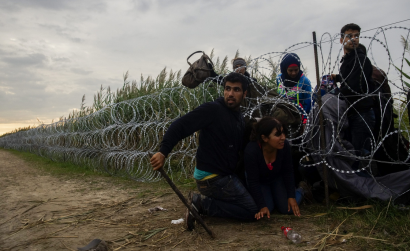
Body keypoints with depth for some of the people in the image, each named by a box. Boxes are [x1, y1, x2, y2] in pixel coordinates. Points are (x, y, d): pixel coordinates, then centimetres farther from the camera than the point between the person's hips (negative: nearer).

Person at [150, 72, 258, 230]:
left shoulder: (239, 118, 11)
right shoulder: (212, 109, -15)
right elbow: (180, 126, -21)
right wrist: (163, 152, -32)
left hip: (226, 176, 9)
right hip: (212, 177, -8)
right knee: (252, 210, -7)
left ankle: (201, 202, 10)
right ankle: (202, 204, -4)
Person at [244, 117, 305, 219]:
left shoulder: (285, 145, -28)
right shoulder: (251, 151, -39)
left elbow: (288, 172, -11)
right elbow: (253, 182, -27)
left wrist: (291, 196, -10)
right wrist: (262, 206, -27)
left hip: (277, 178, 2)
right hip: (260, 182, -2)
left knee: (287, 208, -7)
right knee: (268, 208, -15)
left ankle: (300, 191, 24)